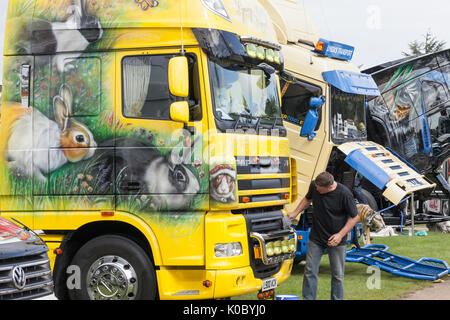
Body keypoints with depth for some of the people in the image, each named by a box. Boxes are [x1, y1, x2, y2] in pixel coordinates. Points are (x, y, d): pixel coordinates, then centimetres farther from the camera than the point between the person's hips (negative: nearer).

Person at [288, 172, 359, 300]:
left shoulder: (344, 194, -22)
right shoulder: (314, 186, -9)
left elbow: (354, 217, -12)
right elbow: (307, 199, 15)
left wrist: (340, 235, -17)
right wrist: (295, 213, 7)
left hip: (336, 240, -3)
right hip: (316, 238, 4)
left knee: (337, 275, 7)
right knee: (310, 271, 6)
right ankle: (308, 298, 16)